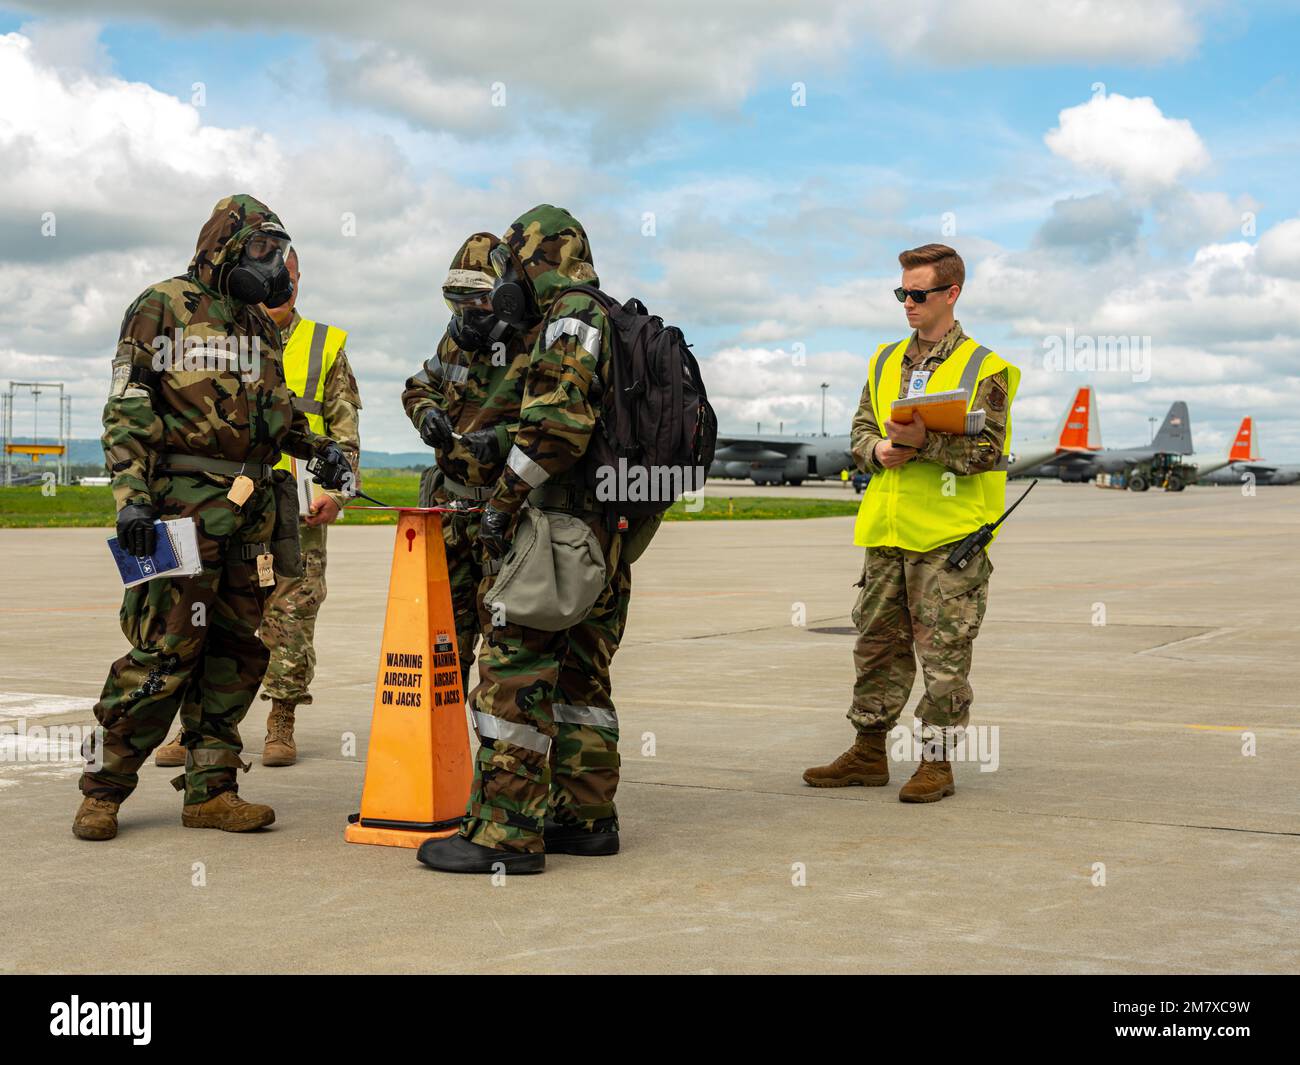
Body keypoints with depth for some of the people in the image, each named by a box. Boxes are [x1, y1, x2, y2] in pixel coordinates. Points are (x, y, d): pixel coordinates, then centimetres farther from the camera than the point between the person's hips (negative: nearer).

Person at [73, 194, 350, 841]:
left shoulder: (258, 325, 18)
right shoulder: (162, 307, -2)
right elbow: (127, 409, -8)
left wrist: (318, 447, 10)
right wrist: (131, 495, -17)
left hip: (252, 506, 7)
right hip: (185, 501, -7)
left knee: (235, 648, 7)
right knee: (166, 649, -9)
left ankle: (210, 788, 14)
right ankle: (103, 789, 3)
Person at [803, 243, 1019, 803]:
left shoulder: (983, 368, -4)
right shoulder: (886, 362, 15)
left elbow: (987, 451, -11)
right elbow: (861, 429, 17)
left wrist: (924, 441, -22)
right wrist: (879, 449, -5)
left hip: (950, 533, -6)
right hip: (887, 528, 6)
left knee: (944, 652, -1)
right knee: (878, 644, 11)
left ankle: (937, 762, 8)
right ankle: (868, 754, 22)